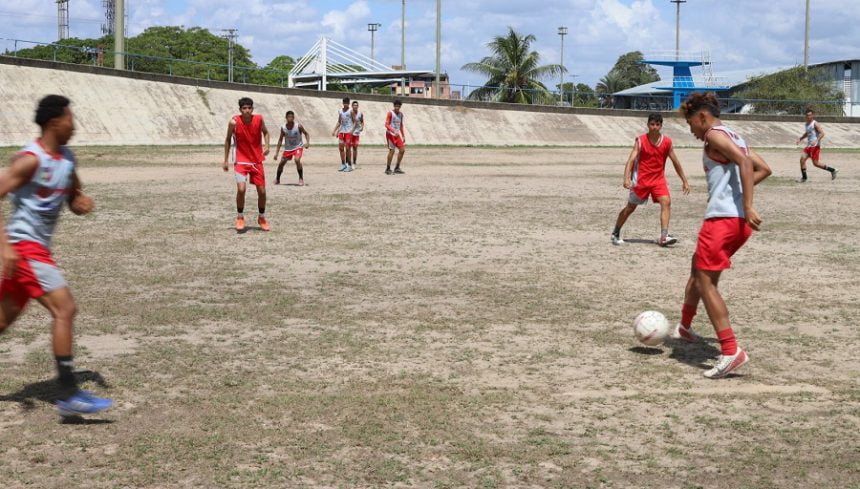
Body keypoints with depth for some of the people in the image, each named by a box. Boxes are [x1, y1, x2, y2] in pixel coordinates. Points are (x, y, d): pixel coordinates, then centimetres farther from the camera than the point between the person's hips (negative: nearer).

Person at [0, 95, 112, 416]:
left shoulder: (67, 159, 10)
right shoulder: (31, 159, -16)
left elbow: (74, 198, 21)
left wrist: (81, 203, -4)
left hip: (38, 248, 10)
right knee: (65, 308, -16)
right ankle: (68, 395, -14)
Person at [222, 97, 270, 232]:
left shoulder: (259, 119, -9)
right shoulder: (234, 122, -14)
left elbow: (265, 132, 9)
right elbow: (228, 140, -1)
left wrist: (267, 146, -9)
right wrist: (225, 160, 0)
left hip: (257, 161, 3)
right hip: (241, 161, -3)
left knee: (262, 191, 6)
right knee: (241, 189, -20)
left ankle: (262, 218, 28)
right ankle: (240, 217, 2)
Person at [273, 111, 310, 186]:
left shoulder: (298, 126, -19)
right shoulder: (283, 128, -12)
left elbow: (306, 133, -4)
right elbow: (280, 140, -1)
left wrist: (308, 142, -23)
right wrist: (277, 152, -2)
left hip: (298, 147, -3)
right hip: (288, 148, 3)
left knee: (297, 160, -28)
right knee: (281, 163, 6)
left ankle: (301, 179, -14)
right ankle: (277, 179, 32)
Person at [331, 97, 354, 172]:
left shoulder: (351, 111, -5)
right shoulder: (340, 111, 11)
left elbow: (354, 122, -5)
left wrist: (352, 130, -19)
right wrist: (335, 130, 8)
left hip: (348, 132, -5)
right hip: (342, 131, 5)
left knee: (347, 148, -7)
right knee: (340, 147, 3)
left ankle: (349, 165, 2)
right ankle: (343, 164, 12)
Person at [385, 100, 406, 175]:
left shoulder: (401, 114, 12)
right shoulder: (390, 113, -9)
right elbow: (386, 124, -17)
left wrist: (403, 136, 15)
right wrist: (394, 132, -28)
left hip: (397, 135, 7)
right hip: (390, 134, -7)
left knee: (402, 150, 2)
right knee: (392, 150, -9)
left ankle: (397, 168, 12)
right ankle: (388, 169, 0)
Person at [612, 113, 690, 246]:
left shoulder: (667, 142, -2)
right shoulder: (640, 140, -10)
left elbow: (675, 162, 6)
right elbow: (631, 159, -18)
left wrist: (684, 181, 7)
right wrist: (626, 178, -32)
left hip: (658, 178, 2)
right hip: (641, 179, -2)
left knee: (666, 202, -18)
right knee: (630, 207, 7)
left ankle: (664, 237, -22)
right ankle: (616, 233, 25)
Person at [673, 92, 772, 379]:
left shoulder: (715, 135, -6)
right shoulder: (734, 138, 21)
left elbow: (745, 162, -21)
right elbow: (764, 169, 22)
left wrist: (748, 206, -26)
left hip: (723, 218, -10)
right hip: (740, 221, 10)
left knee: (705, 282, -8)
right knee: (698, 270, 27)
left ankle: (731, 351, -16)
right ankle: (684, 327, 45)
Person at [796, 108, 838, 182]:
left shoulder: (815, 124, -11)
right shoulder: (807, 124, 15)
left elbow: (822, 133, -18)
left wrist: (816, 141, -31)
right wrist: (800, 138, 19)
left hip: (815, 146, -8)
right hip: (809, 146, 8)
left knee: (816, 163, -7)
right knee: (802, 159, -4)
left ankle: (832, 170, 7)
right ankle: (804, 178, 3)